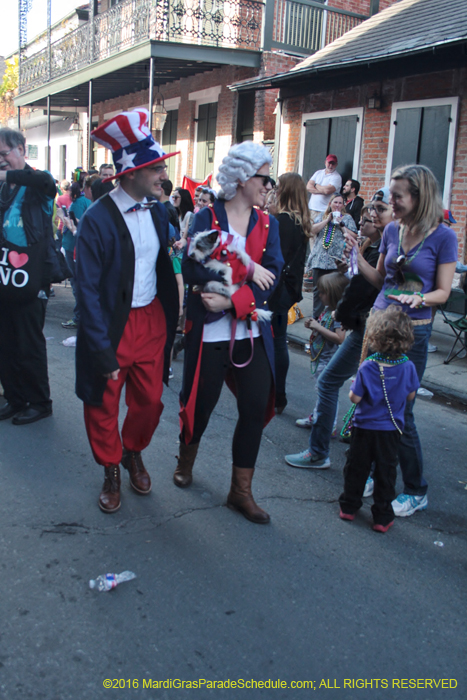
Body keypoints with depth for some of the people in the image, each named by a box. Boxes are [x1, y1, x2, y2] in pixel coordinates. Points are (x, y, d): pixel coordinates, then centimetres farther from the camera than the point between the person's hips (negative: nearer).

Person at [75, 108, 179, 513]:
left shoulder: (158, 212, 1)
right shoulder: (98, 218, -17)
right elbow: (88, 290, -16)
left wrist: (171, 318, 1)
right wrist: (103, 350, -18)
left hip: (152, 320, 5)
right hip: (112, 325, -4)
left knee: (149, 400, 13)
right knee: (103, 405, 9)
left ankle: (134, 455, 41)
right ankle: (111, 470, 33)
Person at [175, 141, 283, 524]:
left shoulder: (268, 224, 8)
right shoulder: (207, 217, -3)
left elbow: (271, 277, -5)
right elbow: (195, 270, -18)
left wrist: (231, 301, -19)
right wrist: (245, 269, -19)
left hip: (253, 333, 3)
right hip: (210, 333, -3)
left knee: (256, 408, 1)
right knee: (201, 403, 10)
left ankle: (241, 490, 16)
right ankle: (186, 459, 41)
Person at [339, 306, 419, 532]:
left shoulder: (367, 367, -20)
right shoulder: (408, 367, -13)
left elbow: (354, 398, -15)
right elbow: (410, 396, 0)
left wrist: (354, 385, 4)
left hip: (365, 427, -1)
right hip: (391, 430, 1)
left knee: (356, 467, 16)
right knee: (386, 472, 12)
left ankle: (349, 506, 30)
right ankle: (383, 517, 19)